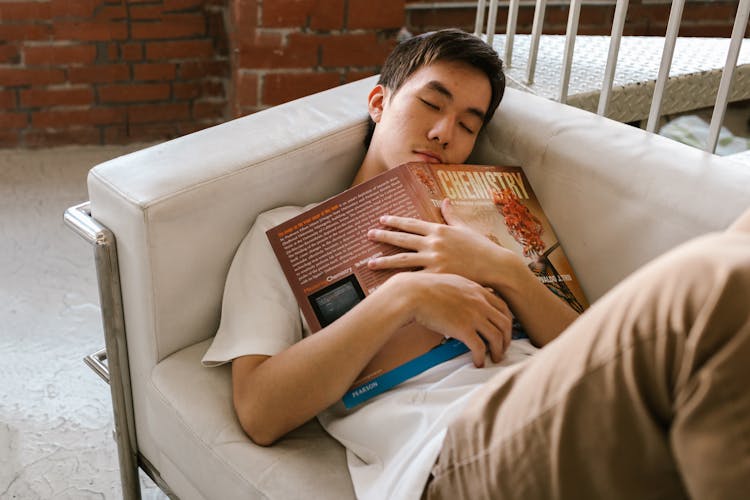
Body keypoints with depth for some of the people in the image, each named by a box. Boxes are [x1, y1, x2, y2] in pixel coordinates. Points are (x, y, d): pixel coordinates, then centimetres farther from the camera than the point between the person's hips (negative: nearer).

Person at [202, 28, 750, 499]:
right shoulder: (286, 230, 18)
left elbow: (590, 358, 18)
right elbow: (260, 413, 1)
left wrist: (504, 270, 0)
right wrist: (405, 296, -6)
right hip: (442, 452, -5)